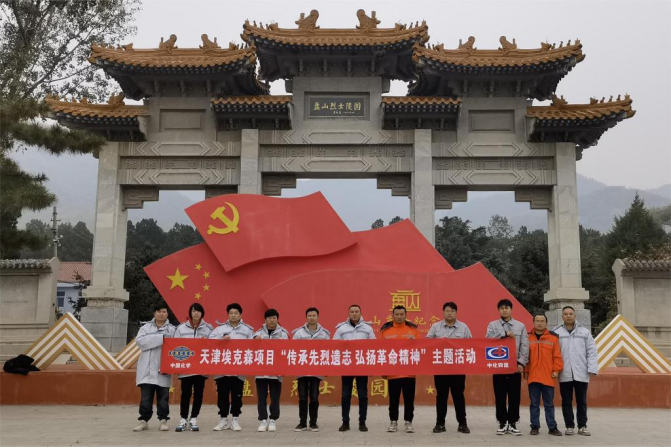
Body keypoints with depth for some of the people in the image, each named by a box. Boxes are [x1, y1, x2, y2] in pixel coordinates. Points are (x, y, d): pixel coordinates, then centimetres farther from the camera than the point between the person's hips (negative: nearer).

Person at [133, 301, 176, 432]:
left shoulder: (171, 329, 6)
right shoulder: (146, 327, 8)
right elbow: (139, 340, -11)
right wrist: (160, 338, -17)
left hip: (163, 369, 0)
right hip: (147, 369, 1)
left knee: (163, 397, 4)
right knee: (146, 397, 3)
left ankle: (163, 421, 12)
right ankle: (144, 421, 11)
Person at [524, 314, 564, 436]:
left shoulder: (553, 337, 3)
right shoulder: (528, 337, 4)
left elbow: (557, 355, 2)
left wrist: (556, 370, -4)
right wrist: (525, 371, 2)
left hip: (548, 377, -1)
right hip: (532, 376, 1)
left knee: (549, 404, 7)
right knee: (534, 404, 7)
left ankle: (552, 427, 14)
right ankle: (535, 427, 14)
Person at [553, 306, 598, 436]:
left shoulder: (585, 332, 6)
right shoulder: (556, 333, 4)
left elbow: (592, 351, 3)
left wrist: (592, 369, -5)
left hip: (581, 373, 0)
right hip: (564, 374, 0)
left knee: (582, 401, 8)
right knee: (566, 402, 6)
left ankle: (582, 426, 17)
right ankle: (569, 426, 14)